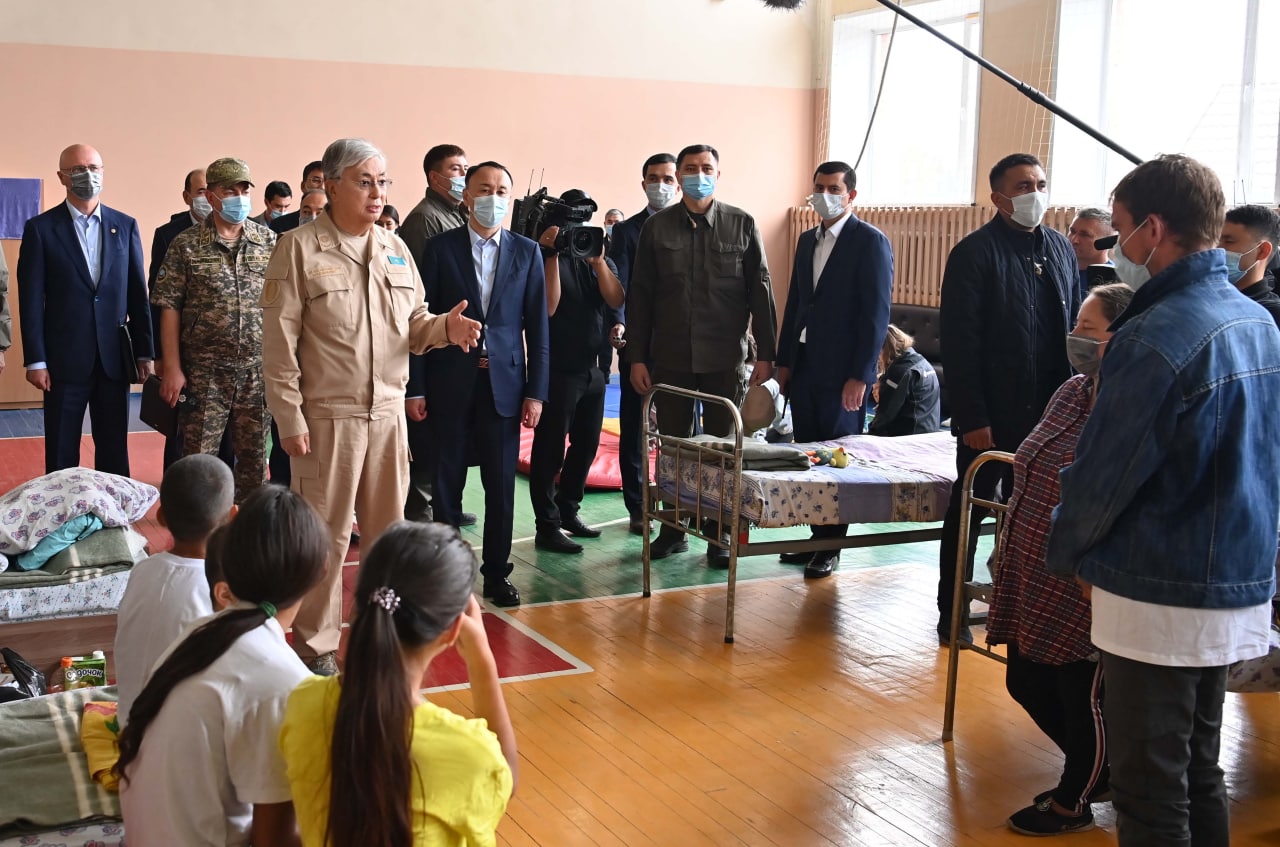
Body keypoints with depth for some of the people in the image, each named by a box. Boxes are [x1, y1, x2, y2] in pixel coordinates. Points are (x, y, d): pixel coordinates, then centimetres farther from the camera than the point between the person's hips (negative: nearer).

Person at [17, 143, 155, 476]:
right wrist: (35, 360, -8)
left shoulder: (125, 226, 7)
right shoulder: (40, 228, -1)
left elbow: (138, 294, 7)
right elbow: (31, 300, -3)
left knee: (115, 450, 9)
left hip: (115, 358, 2)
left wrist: (144, 351, 5)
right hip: (64, 359, -2)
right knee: (61, 452, 6)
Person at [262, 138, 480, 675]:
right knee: (325, 535, 3)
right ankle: (315, 643, 17)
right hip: (328, 415, -5)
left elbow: (414, 326, 14)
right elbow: (280, 342, -8)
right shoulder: (300, 248, -5)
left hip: (388, 412, 5)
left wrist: (446, 327, -9)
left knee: (388, 530, 12)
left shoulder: (395, 249, 11)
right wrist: (290, 419, -12)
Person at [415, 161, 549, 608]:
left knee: (501, 483, 6)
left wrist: (536, 391, -1)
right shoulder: (440, 248, 1)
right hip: (450, 382, -1)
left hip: (504, 382, 1)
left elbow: (537, 327, 4)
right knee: (446, 480, 6)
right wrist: (416, 387, -4)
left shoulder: (527, 252, 6)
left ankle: (496, 572, 18)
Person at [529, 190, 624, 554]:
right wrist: (553, 255, -21)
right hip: (558, 369, -6)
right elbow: (548, 306, -19)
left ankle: (567, 509, 31)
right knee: (550, 450, -2)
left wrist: (598, 260, -17)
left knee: (586, 444, 15)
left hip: (593, 368, 7)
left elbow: (616, 299, -5)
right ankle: (547, 526, 5)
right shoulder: (547, 256, -6)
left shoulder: (600, 260, 11)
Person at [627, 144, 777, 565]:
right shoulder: (657, 227, 3)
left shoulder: (742, 225, 1)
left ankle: (719, 534, 16)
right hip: (671, 357, 1)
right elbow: (639, 296, 4)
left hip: (725, 357, -1)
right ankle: (673, 528, 21)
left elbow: (760, 291, 1)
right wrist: (637, 357, 0)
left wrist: (766, 353, -3)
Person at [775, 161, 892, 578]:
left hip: (841, 371, -6)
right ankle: (815, 535, 18)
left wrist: (860, 375, -16)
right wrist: (784, 360, 12)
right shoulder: (808, 240, 15)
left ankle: (830, 546, 9)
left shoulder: (870, 242, -7)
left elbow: (876, 313, -12)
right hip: (803, 367, 7)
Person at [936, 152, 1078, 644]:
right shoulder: (974, 253, -9)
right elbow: (960, 342, -12)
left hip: (1047, 413, 5)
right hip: (991, 415, -5)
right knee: (970, 511, 7)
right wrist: (972, 418, -16)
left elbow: (1075, 328, 13)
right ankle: (952, 615, 18)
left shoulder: (1061, 249, 9)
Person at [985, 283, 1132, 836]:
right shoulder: (1072, 392, 7)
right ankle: (1096, 772, 41)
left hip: (1082, 591, -9)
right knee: (1026, 682, 19)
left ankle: (1074, 803, 31)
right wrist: (1009, 552, 20)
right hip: (1033, 582, 9)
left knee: (1082, 696, 9)